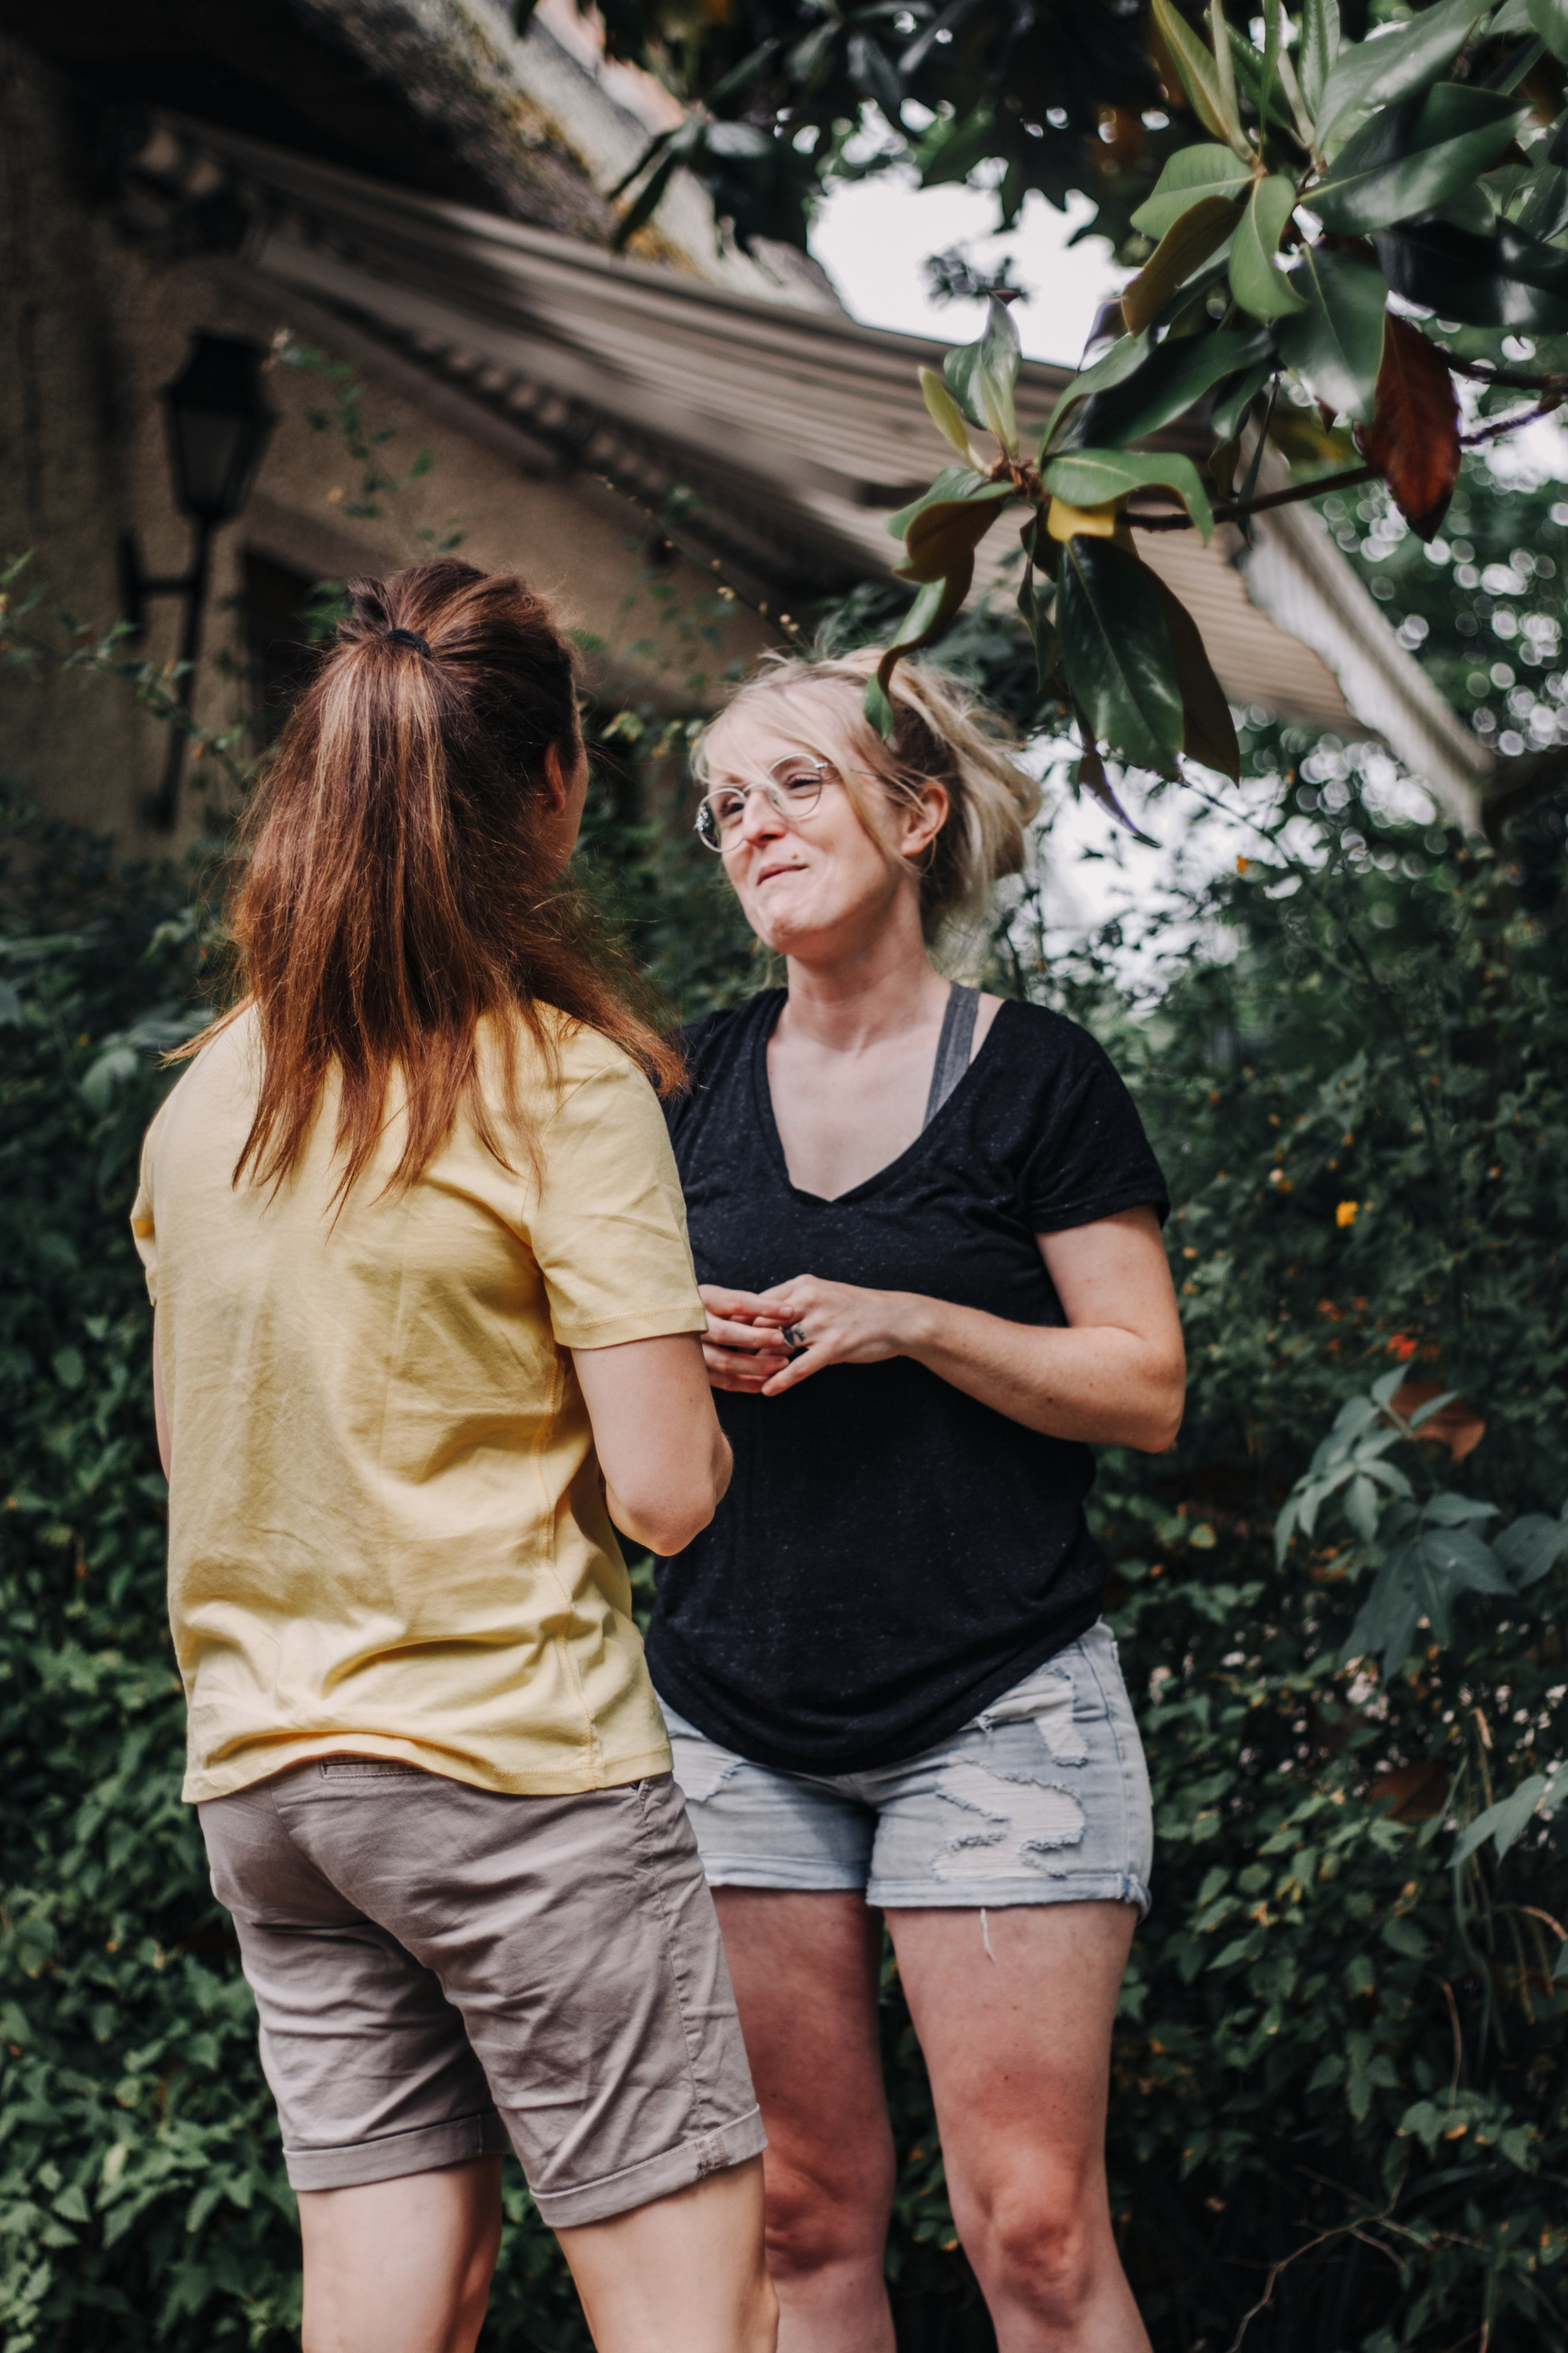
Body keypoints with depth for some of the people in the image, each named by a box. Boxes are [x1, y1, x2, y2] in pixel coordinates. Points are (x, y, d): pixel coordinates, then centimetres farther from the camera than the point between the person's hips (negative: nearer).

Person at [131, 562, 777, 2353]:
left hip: (263, 1779, 7)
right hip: (513, 1760, -6)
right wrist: (686, 1379, 7)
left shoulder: (204, 1099, 8)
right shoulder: (561, 1081, -10)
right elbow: (664, 1495, -13)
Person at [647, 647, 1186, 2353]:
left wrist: (911, 1325, -15)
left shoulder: (1033, 1076, -1)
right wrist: (678, 1344, -4)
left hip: (994, 1713, -3)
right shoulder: (698, 1079, 10)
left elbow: (1146, 1385, -3)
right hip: (736, 1720, 4)